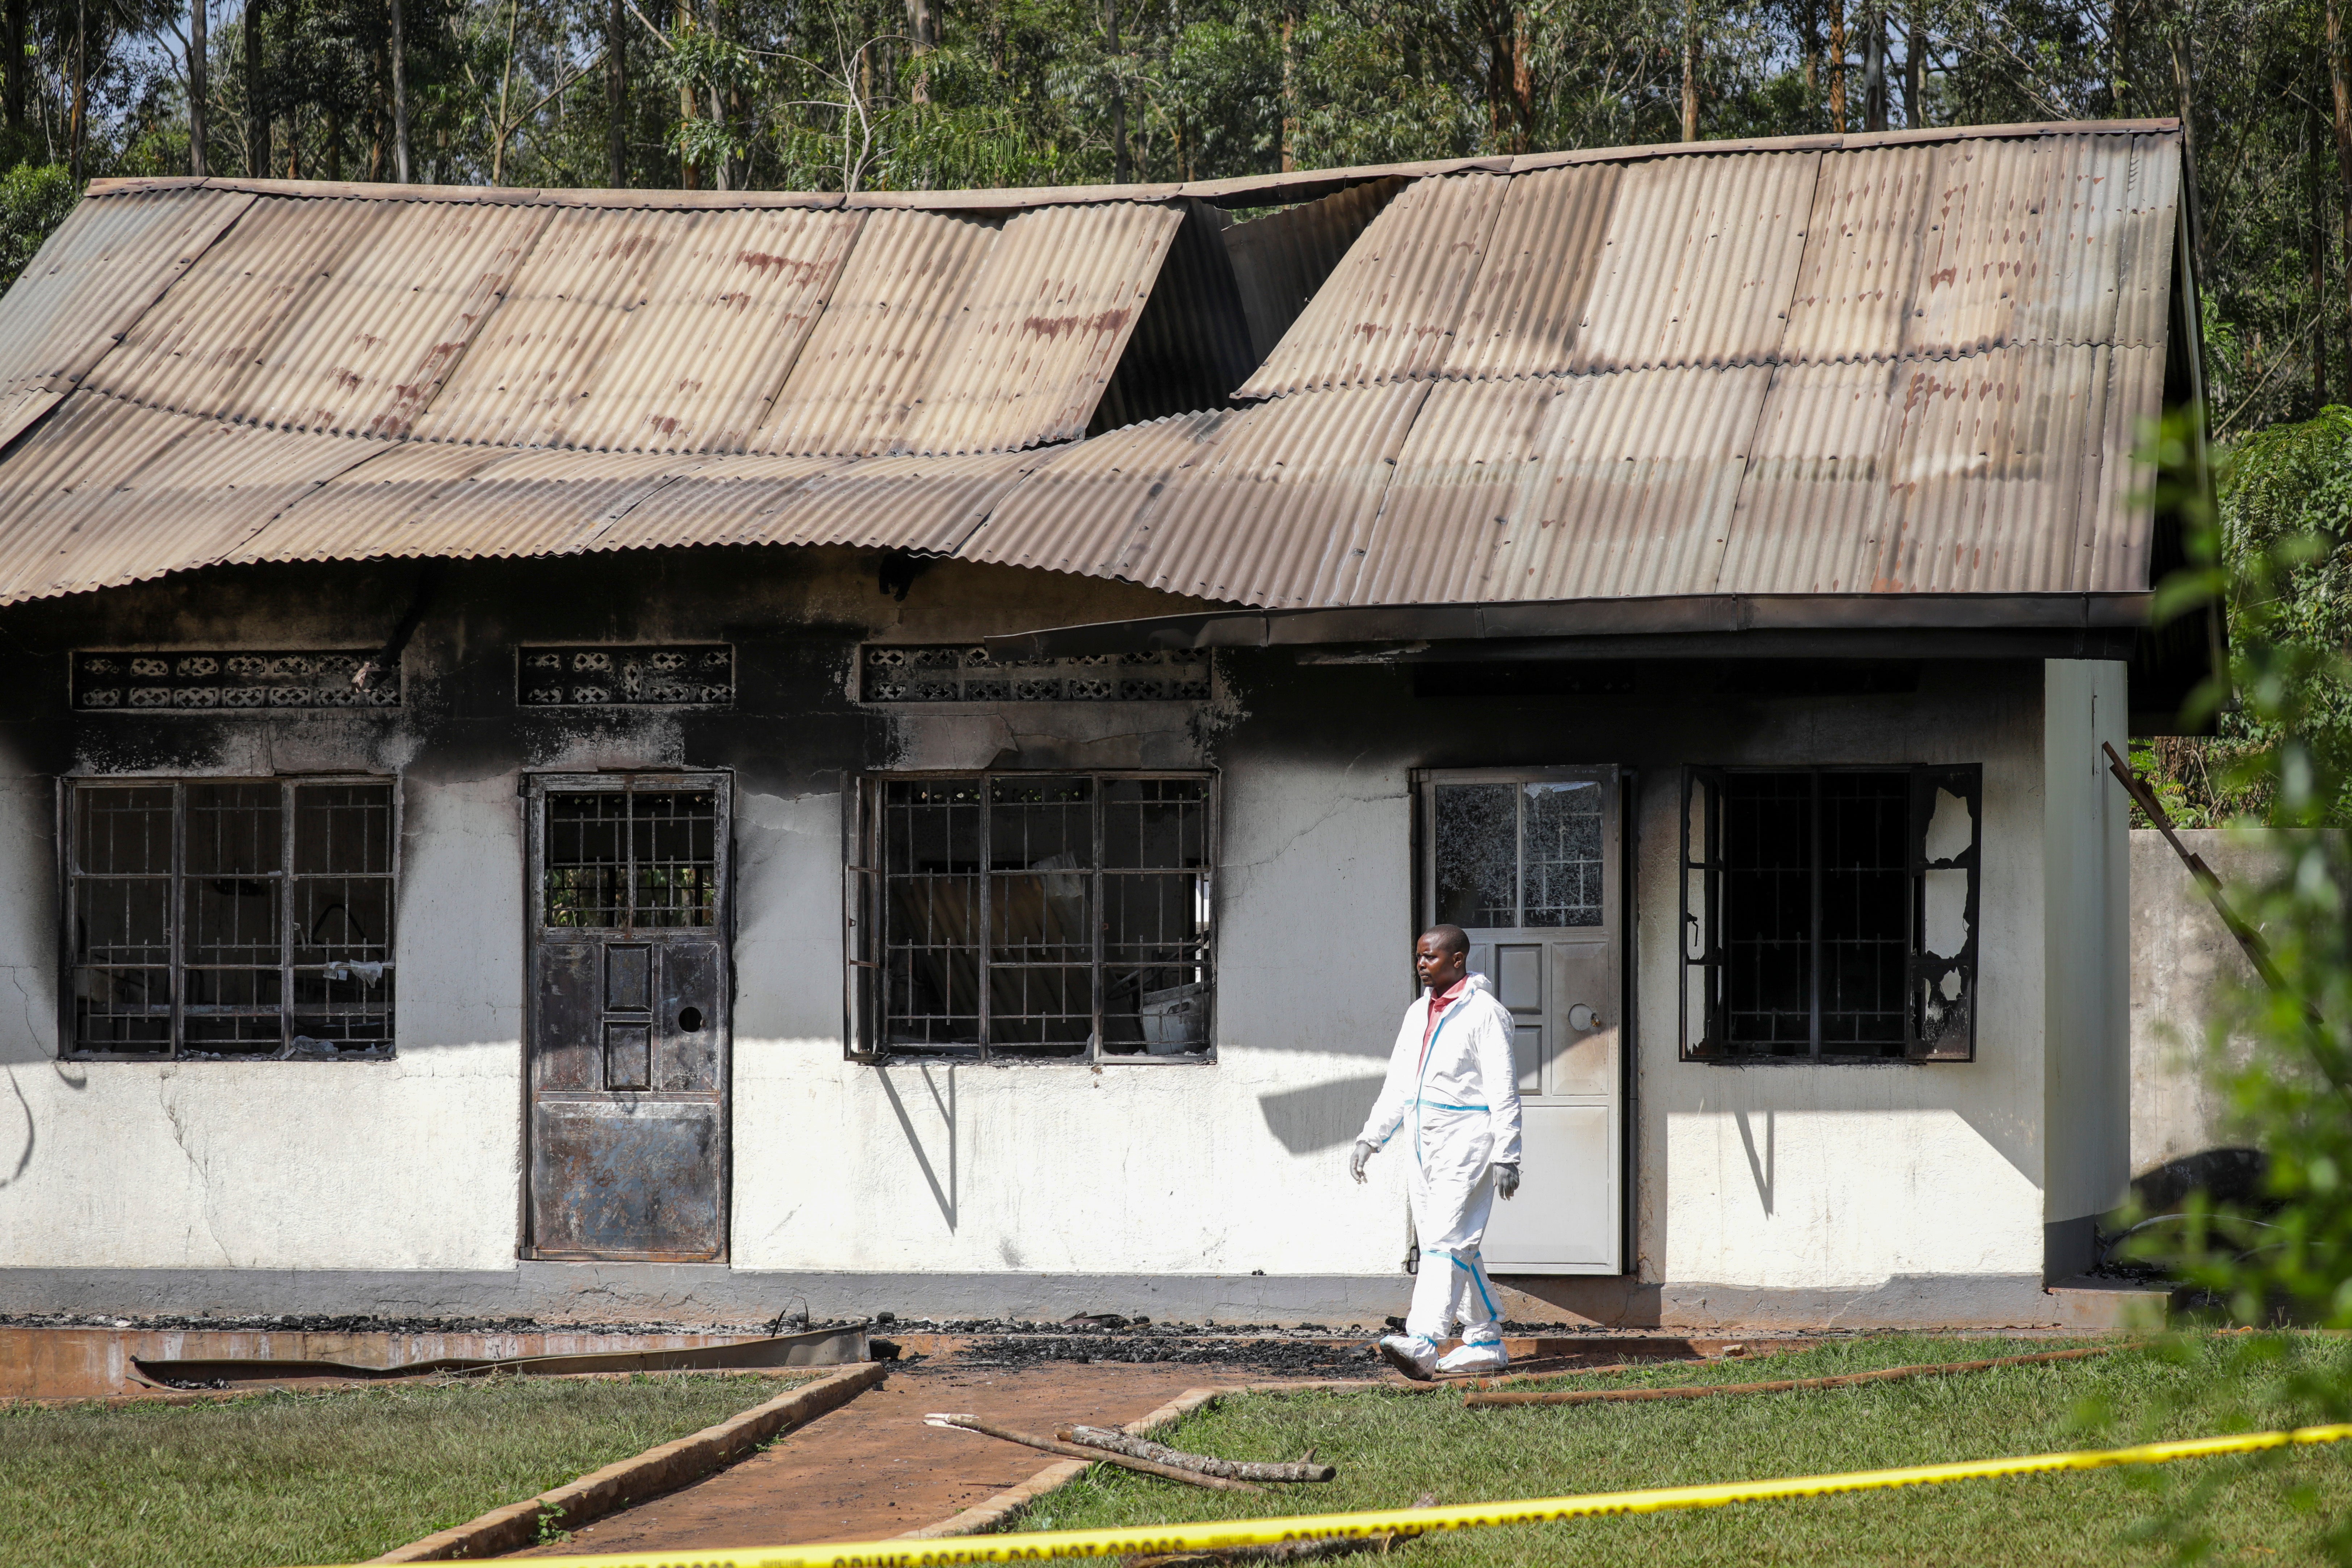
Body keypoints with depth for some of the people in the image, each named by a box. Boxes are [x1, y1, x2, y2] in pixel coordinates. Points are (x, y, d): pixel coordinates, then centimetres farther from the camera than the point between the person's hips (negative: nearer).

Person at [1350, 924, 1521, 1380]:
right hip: (1426, 1145, 8)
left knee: (1446, 1240, -17)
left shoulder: (1484, 1012, -8)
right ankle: (1486, 1343, 19)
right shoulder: (1419, 1013, 16)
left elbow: (1503, 1091, -11)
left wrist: (1506, 1155, -15)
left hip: (1467, 1142, -8)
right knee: (1459, 1247, 11)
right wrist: (1370, 1138, 15)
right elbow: (1398, 1083, 22)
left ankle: (1422, 1344, -28)